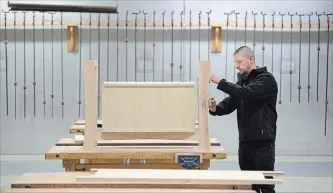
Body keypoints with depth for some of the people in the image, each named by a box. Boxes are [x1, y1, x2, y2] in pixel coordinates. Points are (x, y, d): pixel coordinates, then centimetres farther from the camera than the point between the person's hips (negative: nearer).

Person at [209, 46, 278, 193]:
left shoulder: (266, 79, -10)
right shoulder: (242, 81, 14)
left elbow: (247, 93, -27)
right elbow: (229, 103, 6)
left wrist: (220, 82, -28)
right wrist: (215, 109, -16)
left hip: (263, 142, -7)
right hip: (245, 142, 7)